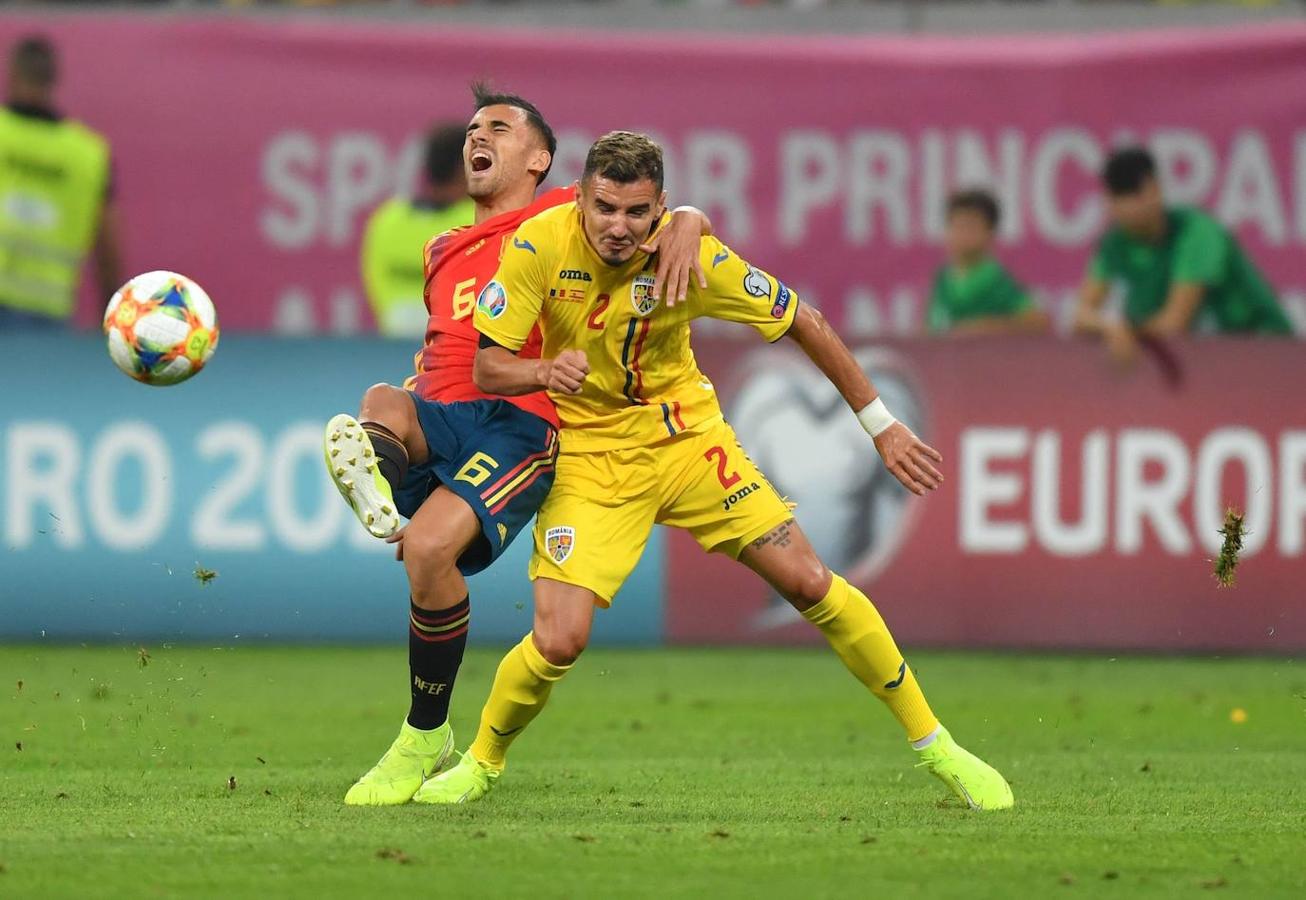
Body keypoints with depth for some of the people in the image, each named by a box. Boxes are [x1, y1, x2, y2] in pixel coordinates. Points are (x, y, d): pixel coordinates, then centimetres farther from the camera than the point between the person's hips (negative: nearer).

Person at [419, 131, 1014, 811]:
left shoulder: (692, 257, -19)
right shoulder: (540, 245, -20)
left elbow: (803, 322, -7)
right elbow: (487, 368, -15)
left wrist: (881, 425, -3)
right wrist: (546, 372, -38)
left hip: (687, 437, 1)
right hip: (589, 455, -1)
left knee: (811, 584, -4)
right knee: (559, 641, -18)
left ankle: (934, 744, 12)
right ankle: (482, 761, 13)